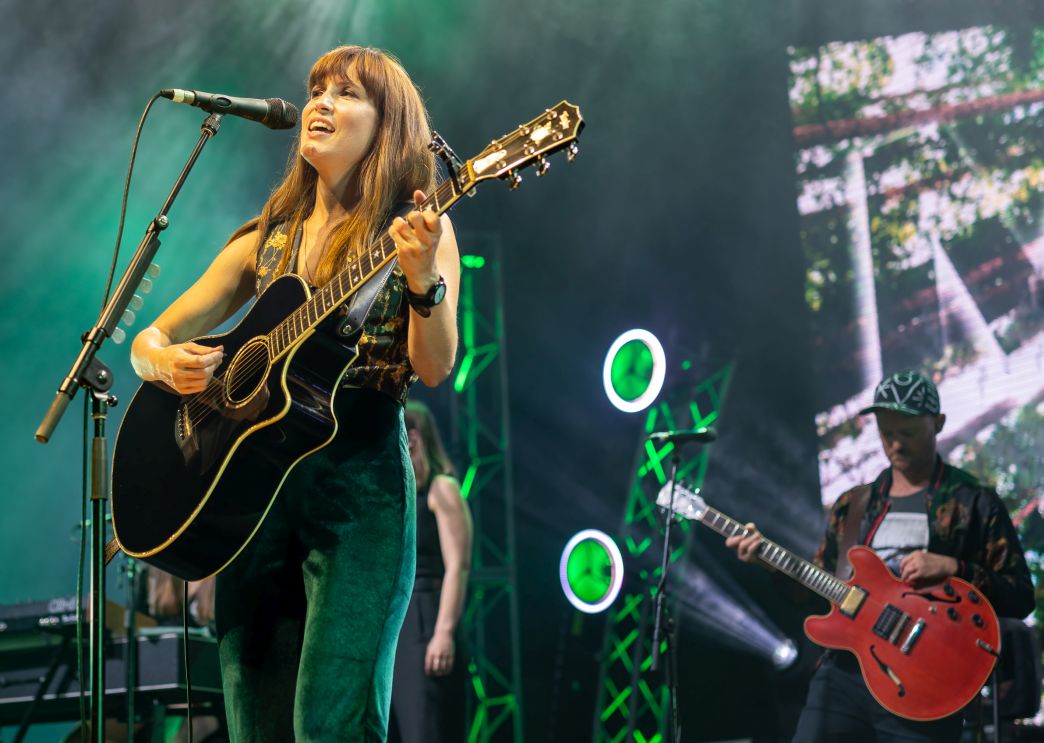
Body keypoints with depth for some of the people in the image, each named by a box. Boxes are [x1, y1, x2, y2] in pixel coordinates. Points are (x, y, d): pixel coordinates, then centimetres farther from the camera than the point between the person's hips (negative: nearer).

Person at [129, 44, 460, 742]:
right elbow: (149, 341, 17)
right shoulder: (267, 240, 15)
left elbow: (433, 370, -9)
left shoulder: (418, 230, 3)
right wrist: (167, 361, -7)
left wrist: (423, 278, -27)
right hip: (256, 484, 5)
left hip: (362, 481, -4)